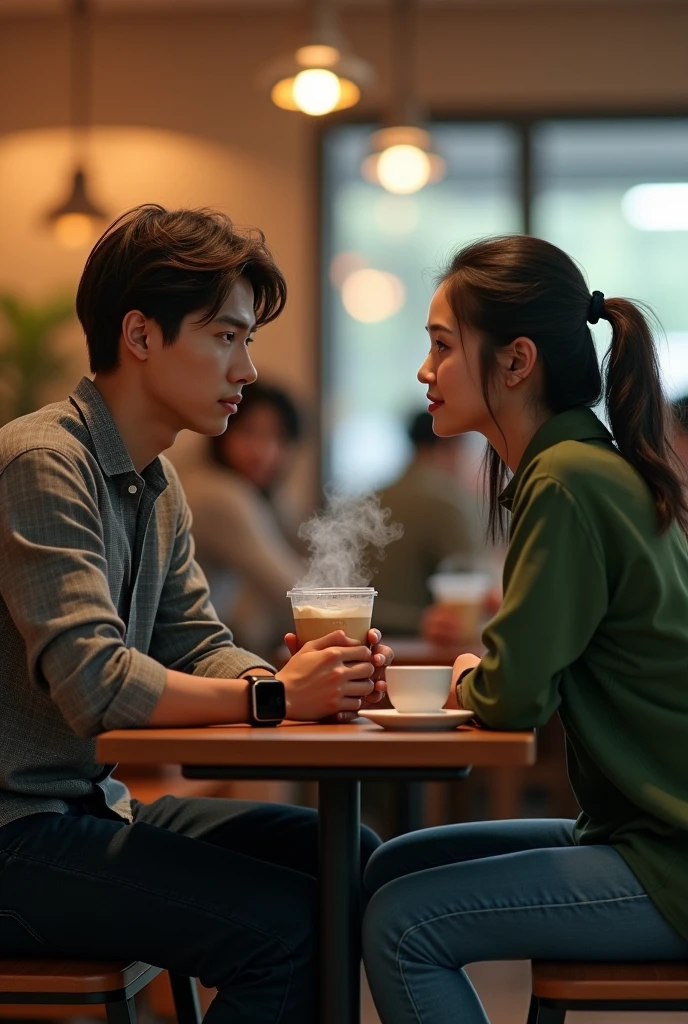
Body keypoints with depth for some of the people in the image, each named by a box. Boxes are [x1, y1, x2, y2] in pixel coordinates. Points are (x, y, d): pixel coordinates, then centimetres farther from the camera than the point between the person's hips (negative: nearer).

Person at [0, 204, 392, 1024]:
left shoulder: (156, 483, 15)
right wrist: (274, 695, -23)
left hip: (96, 803, 10)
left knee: (350, 860, 5)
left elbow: (197, 648, 9)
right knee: (289, 925, -22)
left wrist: (314, 676, -10)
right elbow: (96, 685, -26)